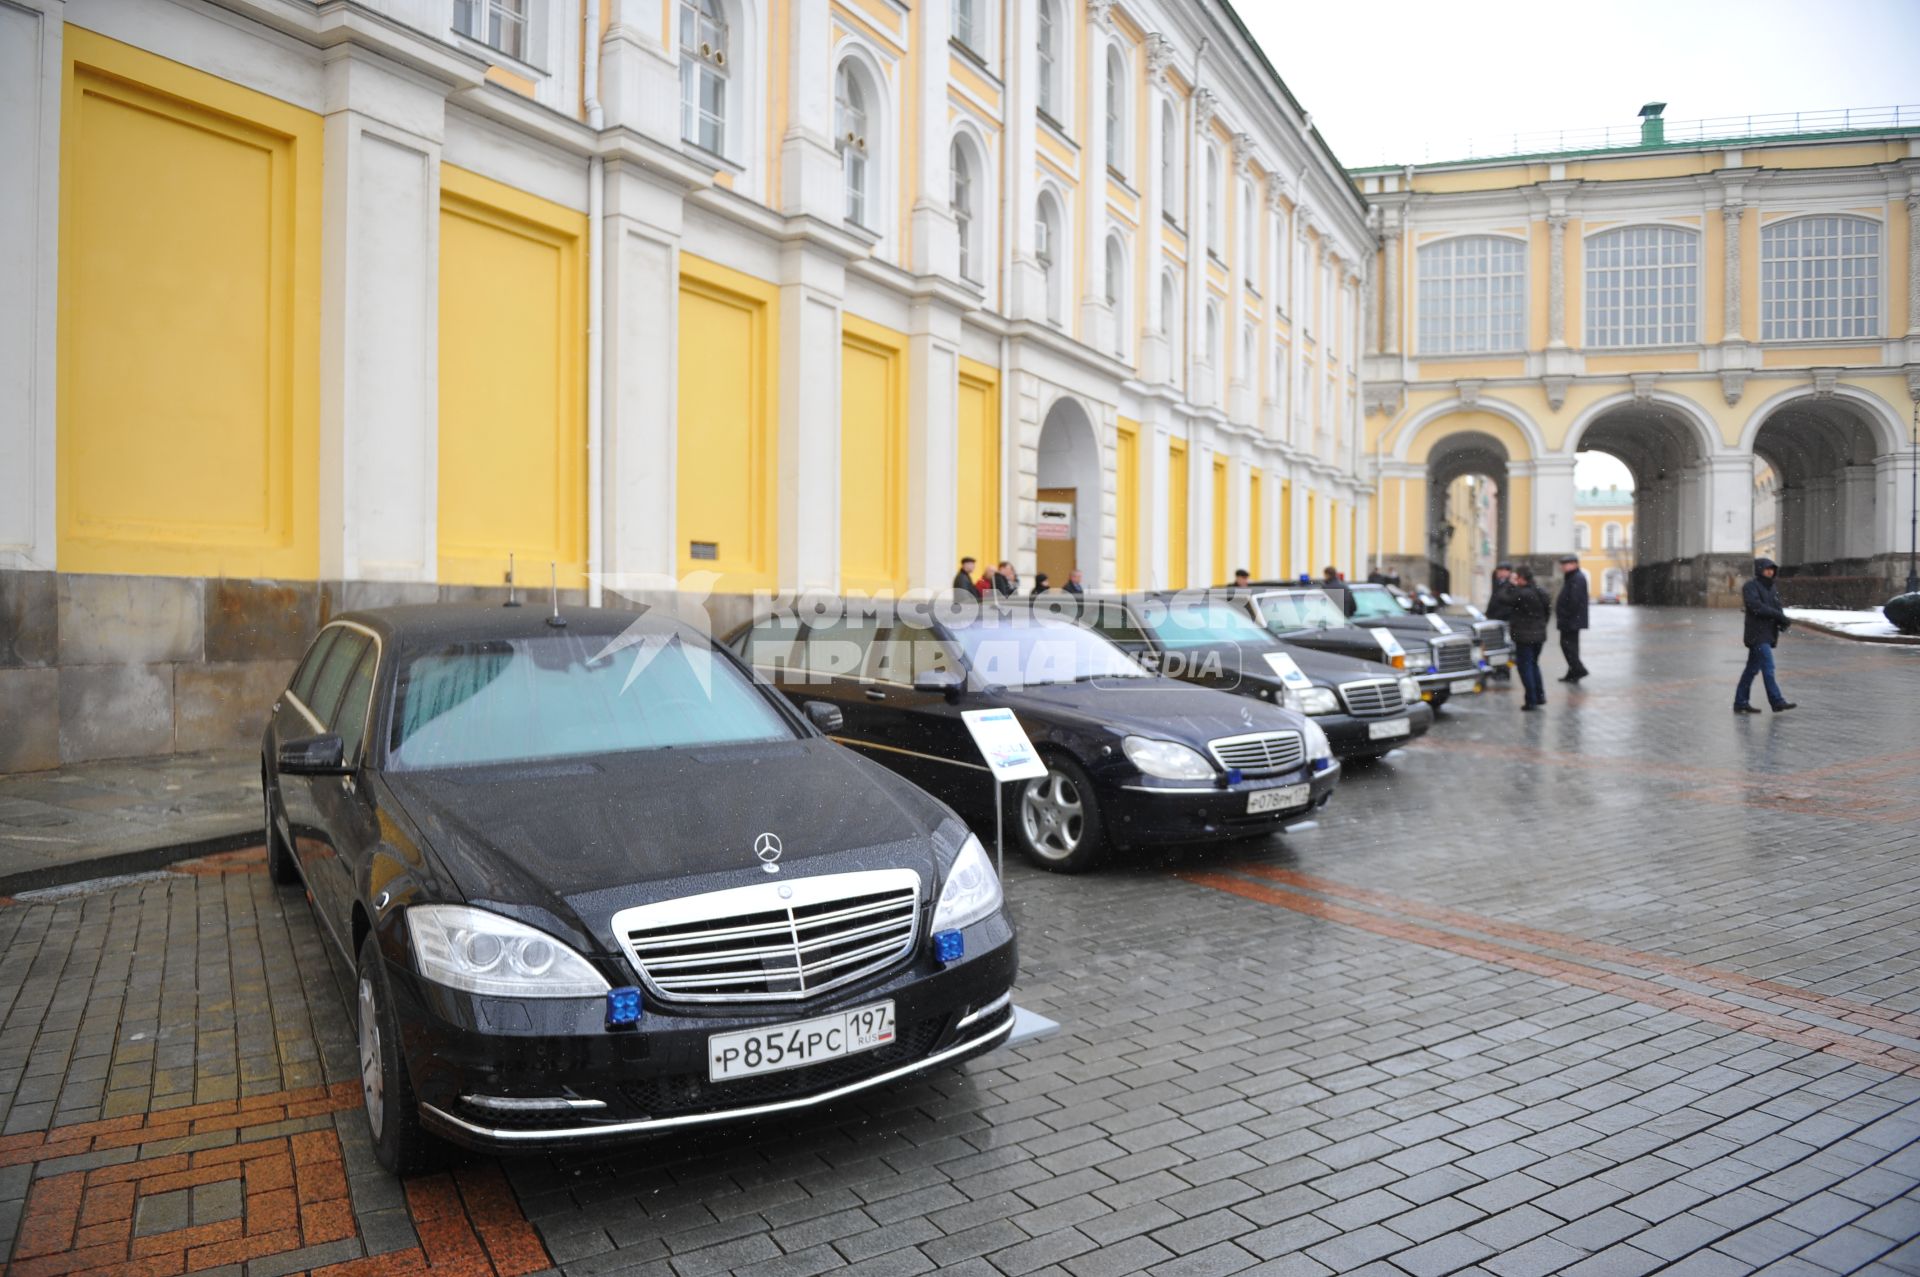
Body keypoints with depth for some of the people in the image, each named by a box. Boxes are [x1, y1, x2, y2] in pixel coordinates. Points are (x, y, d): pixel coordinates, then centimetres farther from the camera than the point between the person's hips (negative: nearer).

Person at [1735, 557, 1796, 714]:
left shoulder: (1772, 588, 18)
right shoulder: (1751, 586, -6)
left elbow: (1777, 608, 13)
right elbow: (1756, 606, -18)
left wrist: (1783, 621, -7)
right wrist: (1778, 615, -19)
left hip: (1768, 634, 8)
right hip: (1757, 634, -8)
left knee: (1752, 669, 10)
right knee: (1768, 668, -12)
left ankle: (1740, 703, 14)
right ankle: (1777, 701, -12)